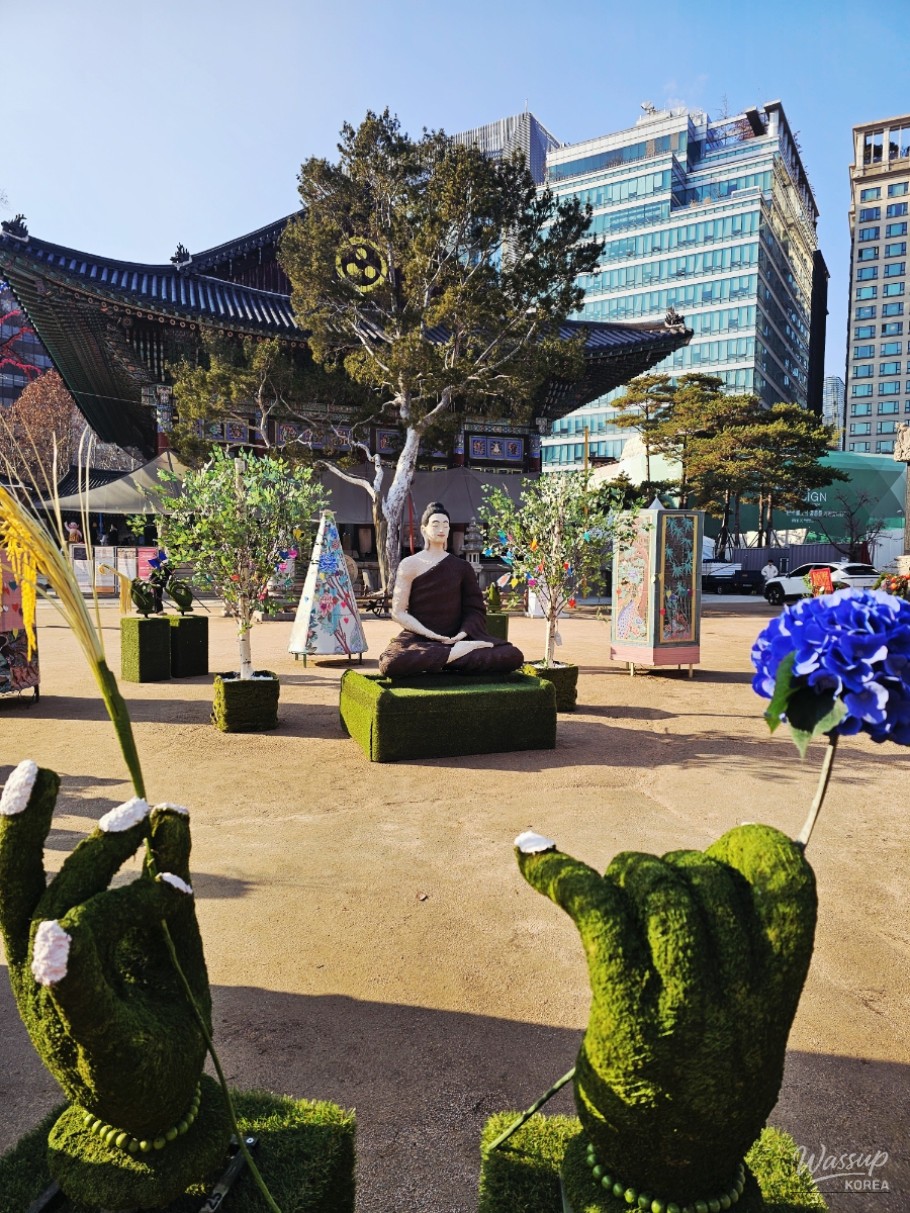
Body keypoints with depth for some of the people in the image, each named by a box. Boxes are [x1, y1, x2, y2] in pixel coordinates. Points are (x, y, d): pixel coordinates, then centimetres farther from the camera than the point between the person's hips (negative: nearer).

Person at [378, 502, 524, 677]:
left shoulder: (461, 567, 10)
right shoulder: (410, 565, 3)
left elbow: (475, 609, 8)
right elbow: (398, 612, -3)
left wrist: (462, 634, -13)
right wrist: (431, 635, -15)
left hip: (456, 638, 2)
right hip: (419, 639, -1)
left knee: (513, 656, -19)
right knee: (391, 664, -37)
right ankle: (457, 653, -23)